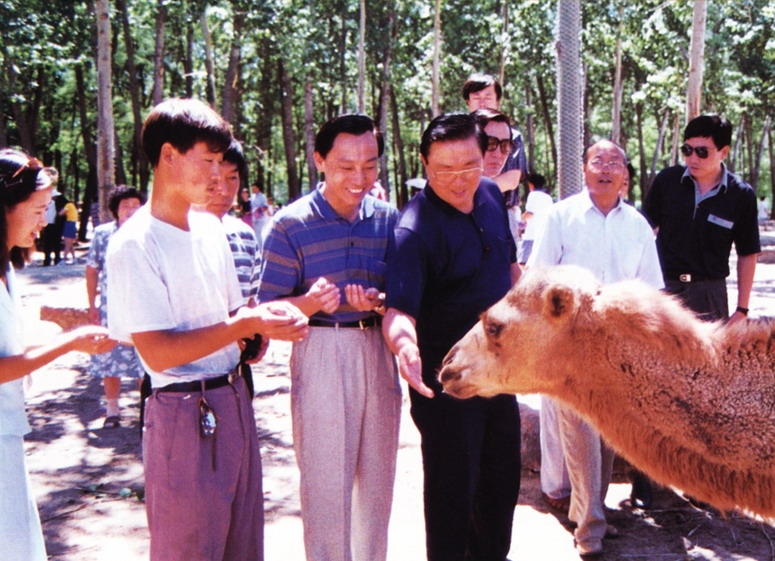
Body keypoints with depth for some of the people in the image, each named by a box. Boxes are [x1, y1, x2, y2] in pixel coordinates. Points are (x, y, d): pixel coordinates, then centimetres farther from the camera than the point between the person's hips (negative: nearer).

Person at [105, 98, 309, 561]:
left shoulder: (211, 228, 10)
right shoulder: (135, 245, -14)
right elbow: (157, 352, -19)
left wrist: (268, 315, -6)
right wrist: (248, 324, -23)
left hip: (235, 400, 8)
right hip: (186, 416, -7)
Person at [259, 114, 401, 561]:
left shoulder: (388, 218, 5)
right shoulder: (291, 225, -6)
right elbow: (270, 309, -7)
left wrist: (378, 301, -13)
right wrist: (311, 301, -27)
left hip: (378, 352, 4)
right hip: (320, 356, -4)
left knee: (378, 475, 15)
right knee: (326, 478, -1)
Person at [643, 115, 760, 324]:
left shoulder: (742, 195, -2)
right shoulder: (666, 180, -1)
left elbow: (747, 255, 4)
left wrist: (742, 309, 2)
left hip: (710, 292, 0)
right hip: (663, 287, 1)